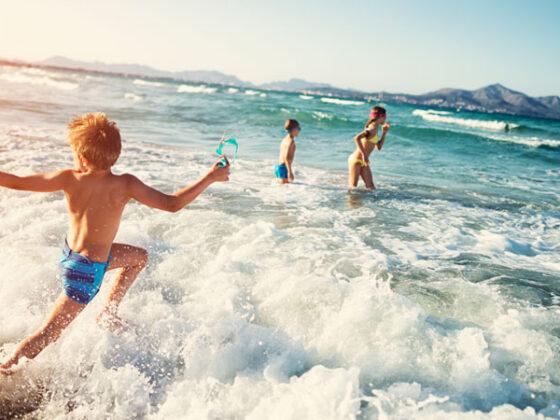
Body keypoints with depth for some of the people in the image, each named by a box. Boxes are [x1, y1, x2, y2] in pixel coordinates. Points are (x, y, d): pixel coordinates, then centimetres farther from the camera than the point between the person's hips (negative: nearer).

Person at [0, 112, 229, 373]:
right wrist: (211, 178, -18)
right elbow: (172, 204, -25)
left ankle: (107, 315, 36)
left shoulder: (70, 180, -16)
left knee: (139, 257, 25)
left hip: (69, 252, 7)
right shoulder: (124, 186, -28)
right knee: (48, 334, 8)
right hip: (87, 269, -7)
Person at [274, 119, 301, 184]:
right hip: (284, 168, -10)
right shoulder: (291, 140, -14)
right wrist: (290, 172, -24)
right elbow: (286, 157, -23)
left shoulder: (285, 139, 14)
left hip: (278, 166, 10)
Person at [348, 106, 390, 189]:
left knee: (371, 187, 5)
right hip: (356, 160, -9)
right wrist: (364, 154, -31)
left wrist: (384, 133, 14)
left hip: (363, 162, 9)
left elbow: (379, 147, 21)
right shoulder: (373, 128, -18)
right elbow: (356, 138, -32)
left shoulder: (375, 129, 12)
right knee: (353, 187, -3)